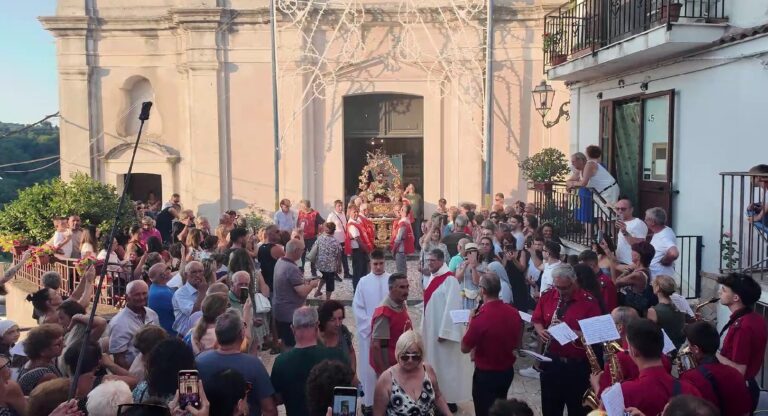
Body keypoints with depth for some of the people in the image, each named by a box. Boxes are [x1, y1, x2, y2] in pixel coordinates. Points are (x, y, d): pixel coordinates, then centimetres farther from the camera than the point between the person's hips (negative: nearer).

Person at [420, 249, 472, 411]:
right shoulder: (432, 278, 8)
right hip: (432, 328, 9)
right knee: (435, 363, 16)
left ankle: (449, 400, 13)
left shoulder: (449, 280, -18)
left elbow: (451, 307, -22)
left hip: (443, 330, -8)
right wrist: (425, 327, 14)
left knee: (446, 364, 2)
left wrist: (444, 332, -22)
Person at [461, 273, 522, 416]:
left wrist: (470, 322, -5)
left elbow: (464, 348, -13)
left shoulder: (480, 318, -27)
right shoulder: (514, 313, -9)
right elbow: (517, 345, 7)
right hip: (508, 371, 6)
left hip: (486, 374, -6)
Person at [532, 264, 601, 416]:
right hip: (550, 361, 4)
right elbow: (537, 320, 12)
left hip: (577, 365, -4)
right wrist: (540, 331, -10)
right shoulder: (547, 296, 1)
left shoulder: (589, 301, -13)